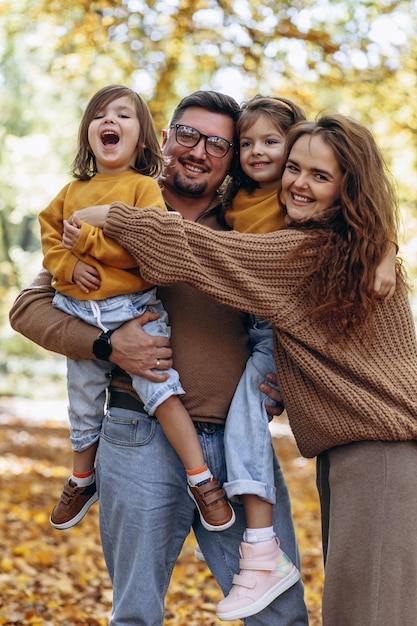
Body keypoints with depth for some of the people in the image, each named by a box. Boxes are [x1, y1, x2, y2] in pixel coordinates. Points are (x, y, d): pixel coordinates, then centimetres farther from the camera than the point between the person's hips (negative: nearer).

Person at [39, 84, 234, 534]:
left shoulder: (144, 187, -6)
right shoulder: (72, 192, 10)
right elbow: (49, 235, 12)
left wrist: (89, 240, -19)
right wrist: (70, 265, -8)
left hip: (134, 310, -5)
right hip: (80, 316, 5)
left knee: (160, 386, -20)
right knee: (83, 406, 17)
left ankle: (202, 480, -11)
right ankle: (82, 481, 39)